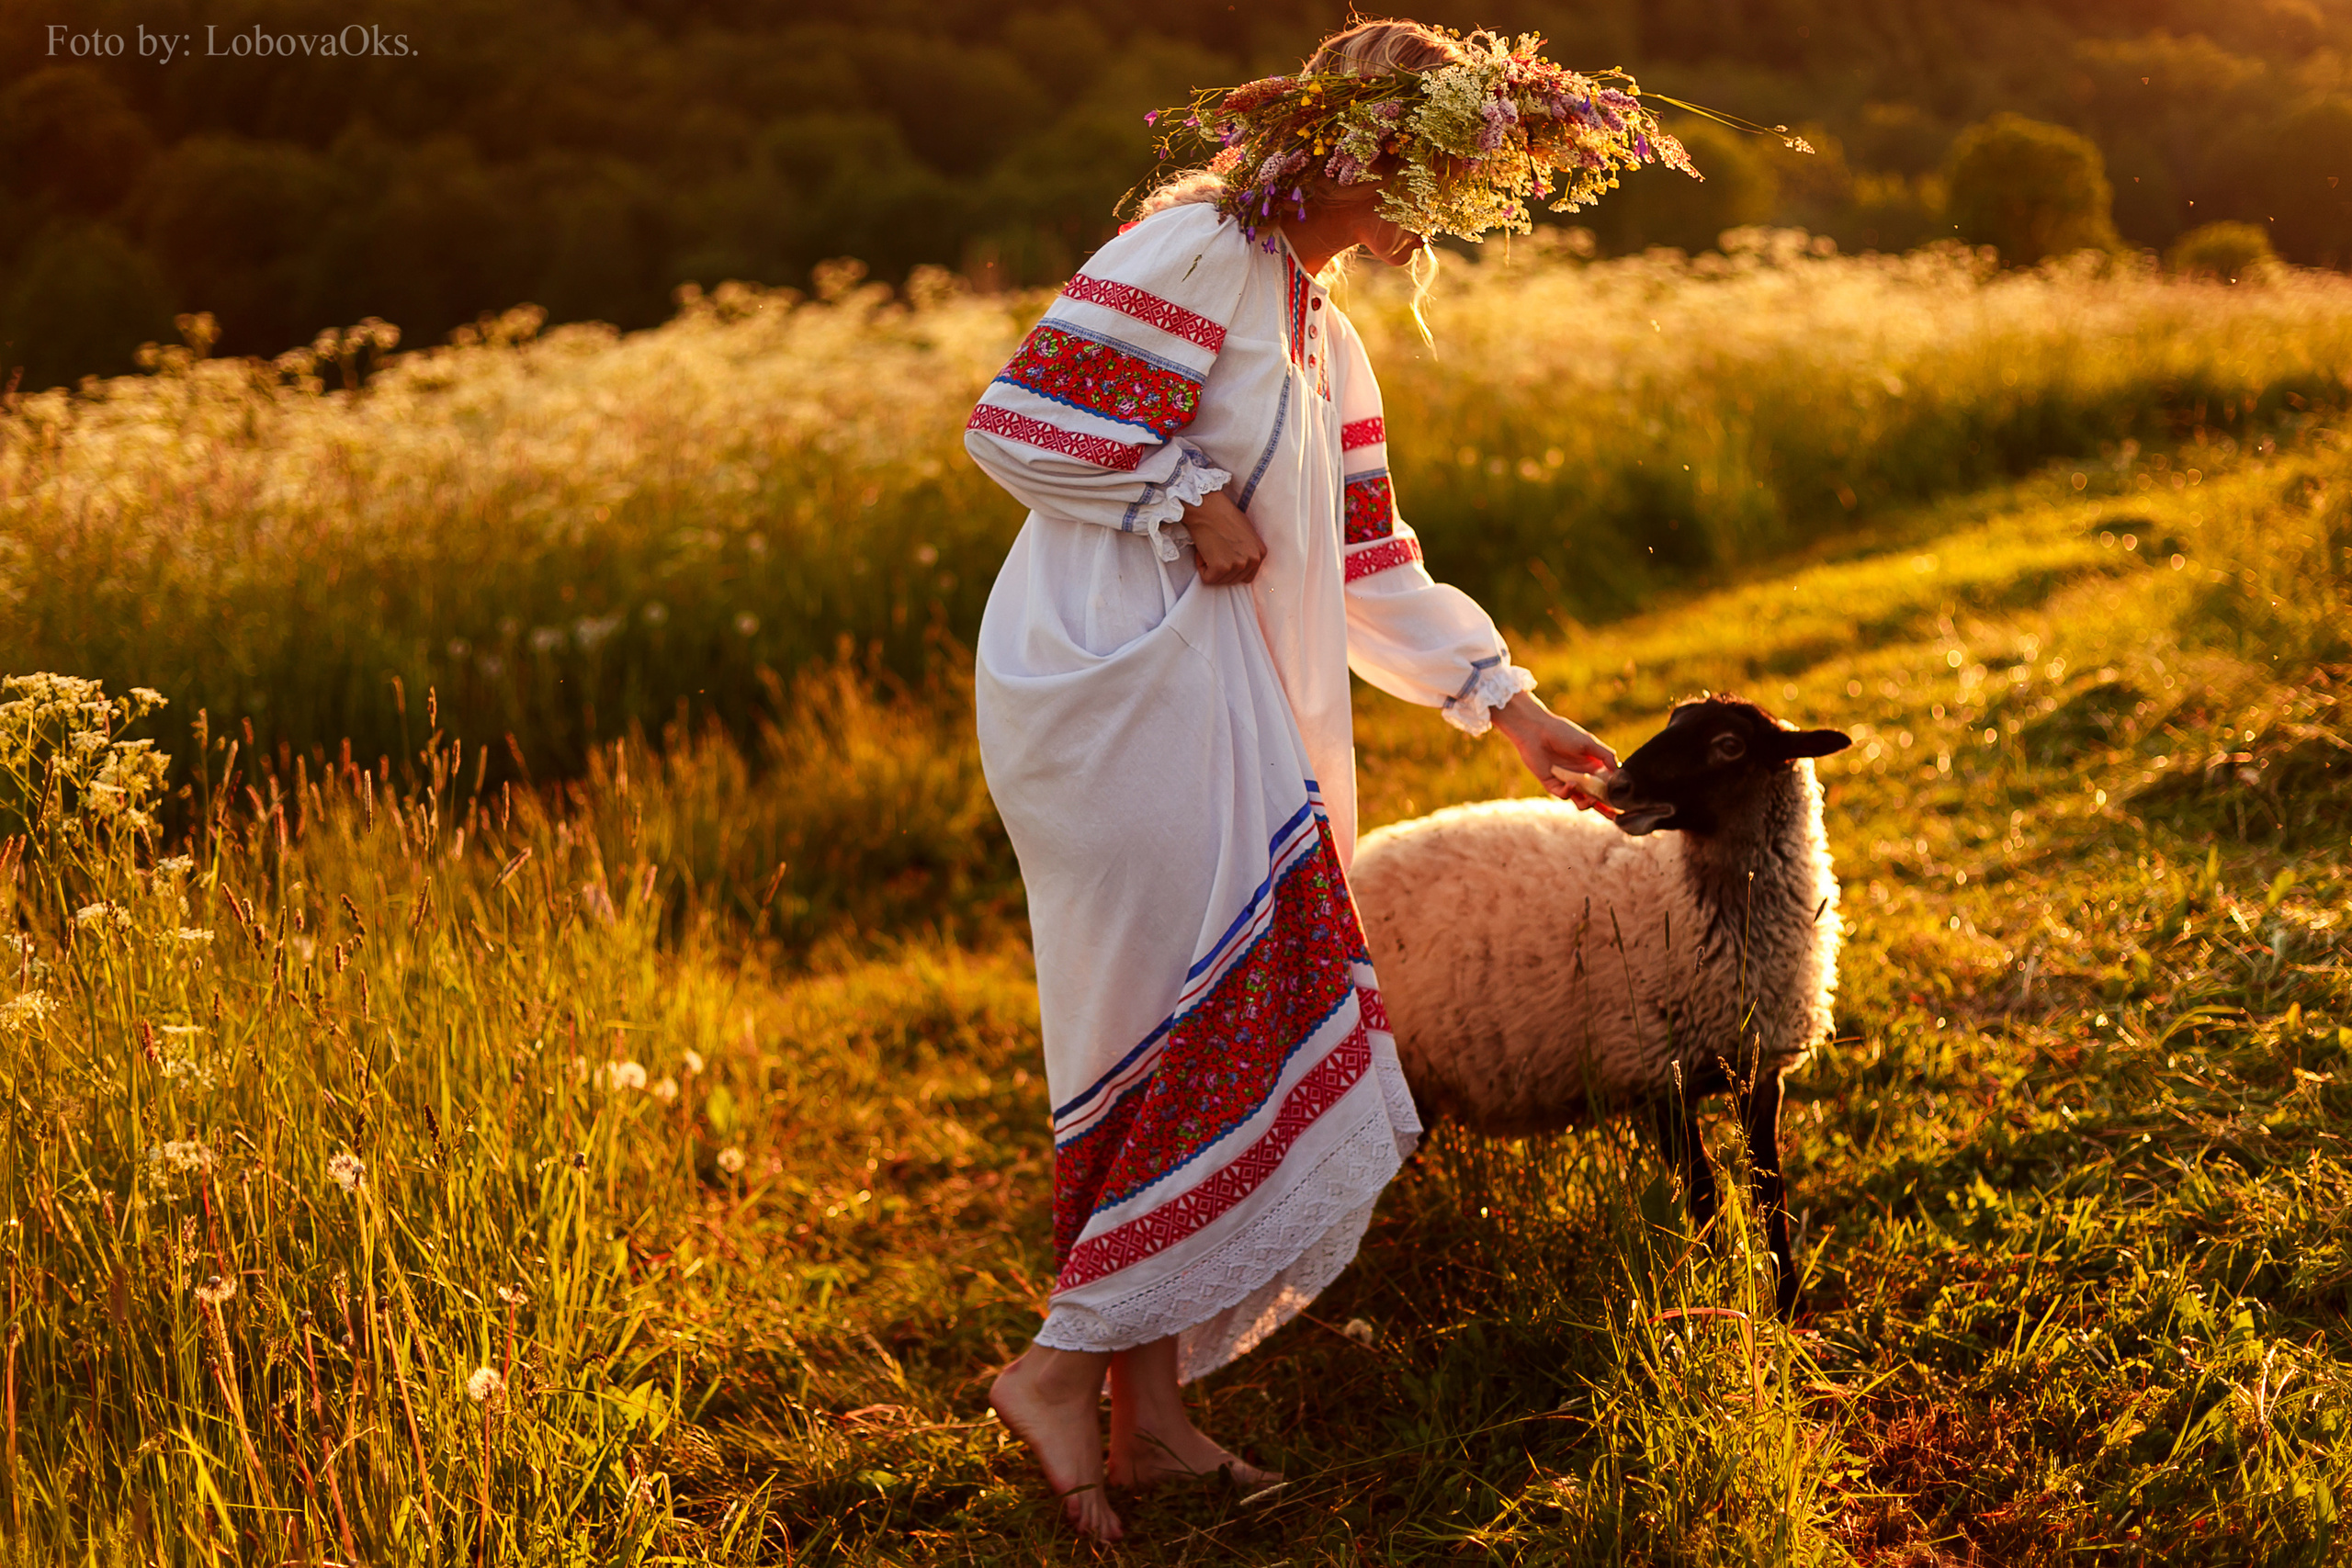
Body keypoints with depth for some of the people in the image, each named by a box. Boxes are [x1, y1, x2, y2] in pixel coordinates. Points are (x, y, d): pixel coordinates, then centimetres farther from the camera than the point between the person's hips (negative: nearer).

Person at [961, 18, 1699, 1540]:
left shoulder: (1326, 338, 20)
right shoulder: (1190, 256, -10)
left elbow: (1365, 560, 22)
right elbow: (1020, 418, -17)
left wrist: (1507, 701, 18)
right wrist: (1187, 503, -13)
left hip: (1220, 715, 10)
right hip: (1122, 686, -10)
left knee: (1177, 1053, 10)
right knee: (1251, 1034, -9)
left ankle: (1151, 1407, 18)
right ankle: (1066, 1362, 0)